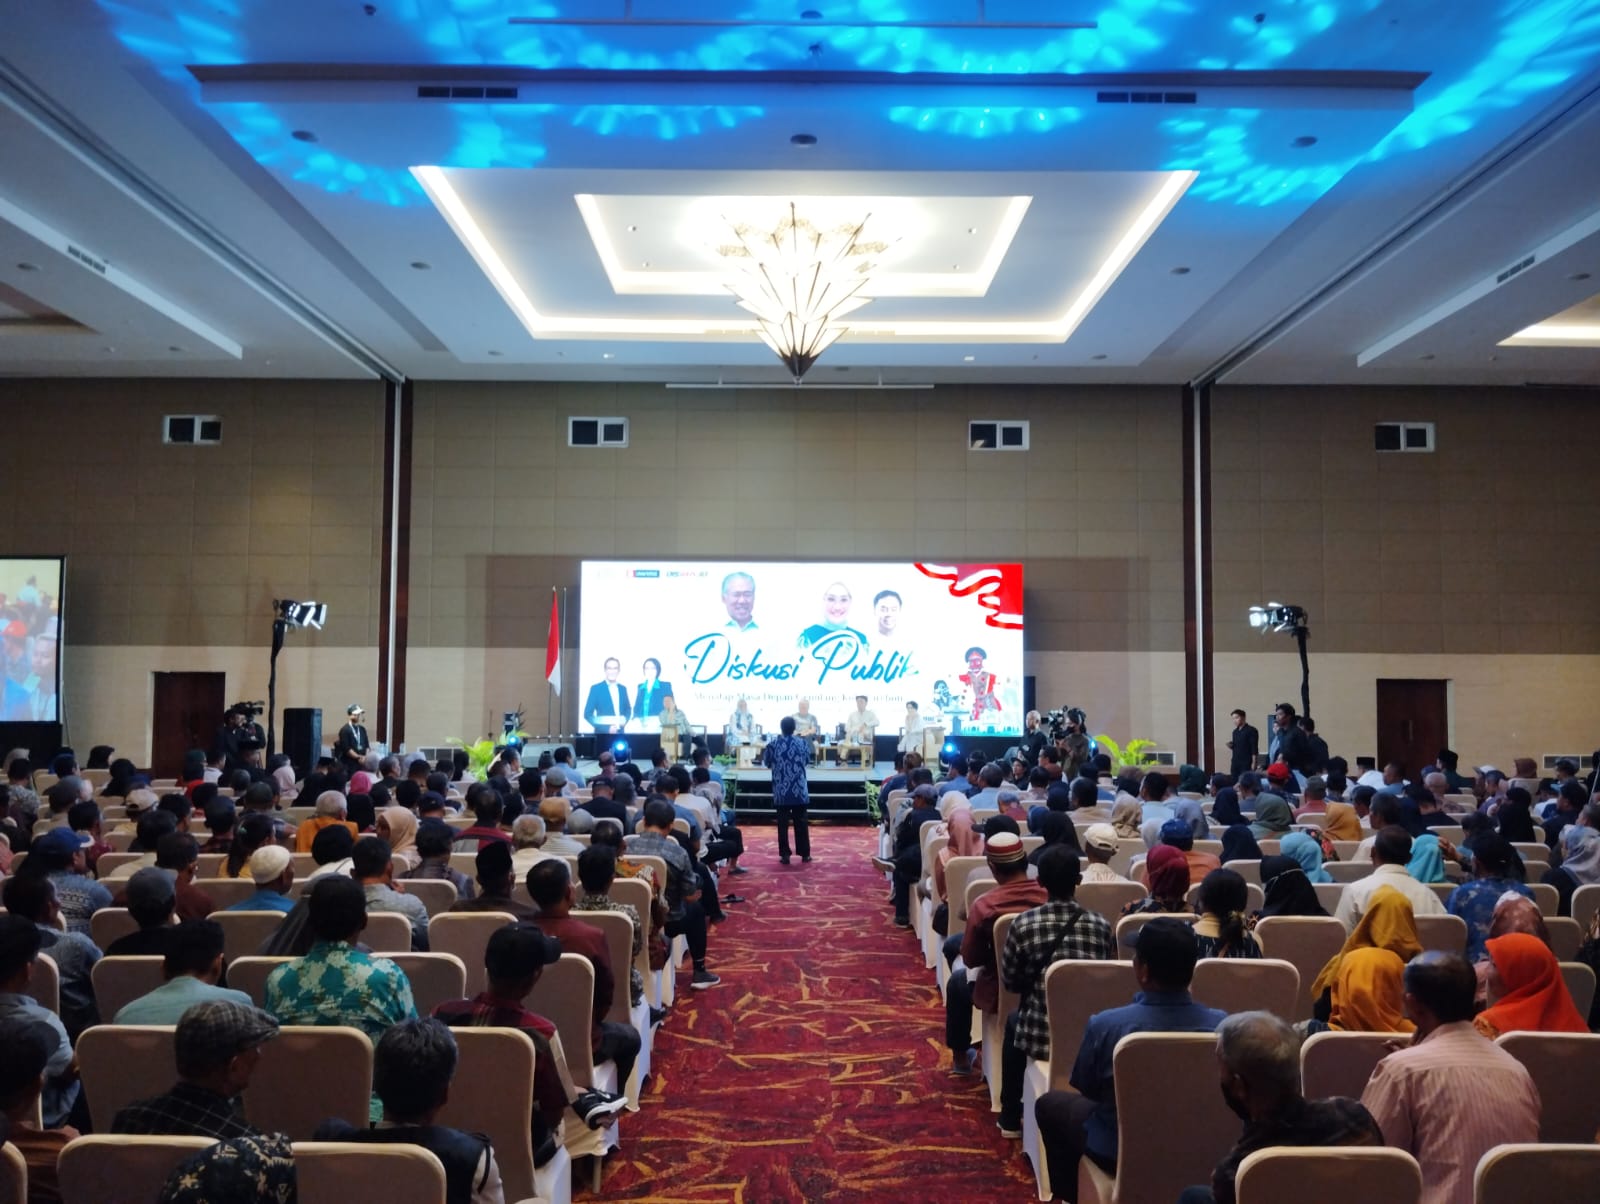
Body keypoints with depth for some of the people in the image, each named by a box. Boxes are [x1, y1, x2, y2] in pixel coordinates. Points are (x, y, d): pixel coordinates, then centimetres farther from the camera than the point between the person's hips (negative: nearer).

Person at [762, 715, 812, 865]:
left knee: (783, 824, 5)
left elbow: (767, 764, 9)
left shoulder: (772, 745, -5)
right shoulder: (803, 743, -1)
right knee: (801, 823, 9)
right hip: (800, 791, 1)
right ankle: (805, 853, 14)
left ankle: (785, 854, 4)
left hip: (781, 791, -1)